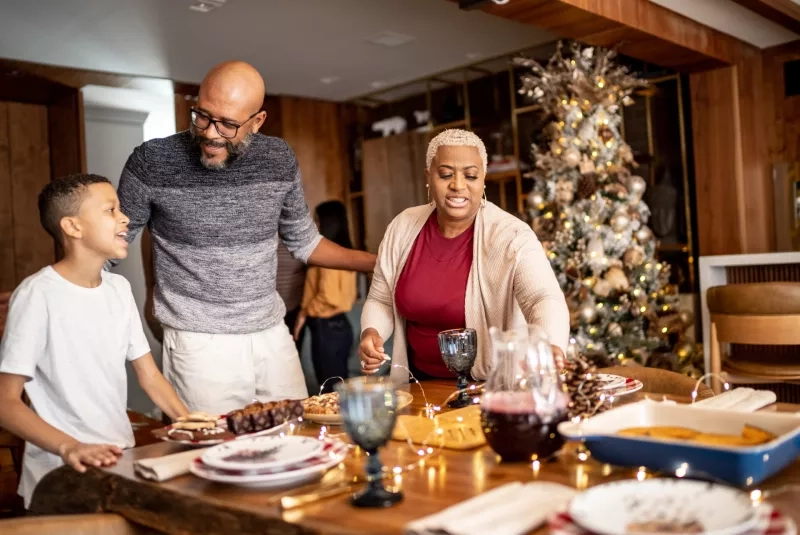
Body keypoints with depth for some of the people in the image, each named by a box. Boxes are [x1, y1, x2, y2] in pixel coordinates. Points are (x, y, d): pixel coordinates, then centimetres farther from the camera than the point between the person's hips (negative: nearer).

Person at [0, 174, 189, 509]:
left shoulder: (119, 288, 7)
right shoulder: (37, 294, -12)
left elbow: (150, 376, 10)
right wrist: (69, 447, -26)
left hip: (122, 458, 6)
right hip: (63, 472, -6)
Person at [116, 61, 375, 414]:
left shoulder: (278, 158, 0)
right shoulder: (153, 161, -10)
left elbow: (303, 242, 14)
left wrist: (378, 263, 7)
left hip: (273, 337, 4)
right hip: (200, 345, -3)